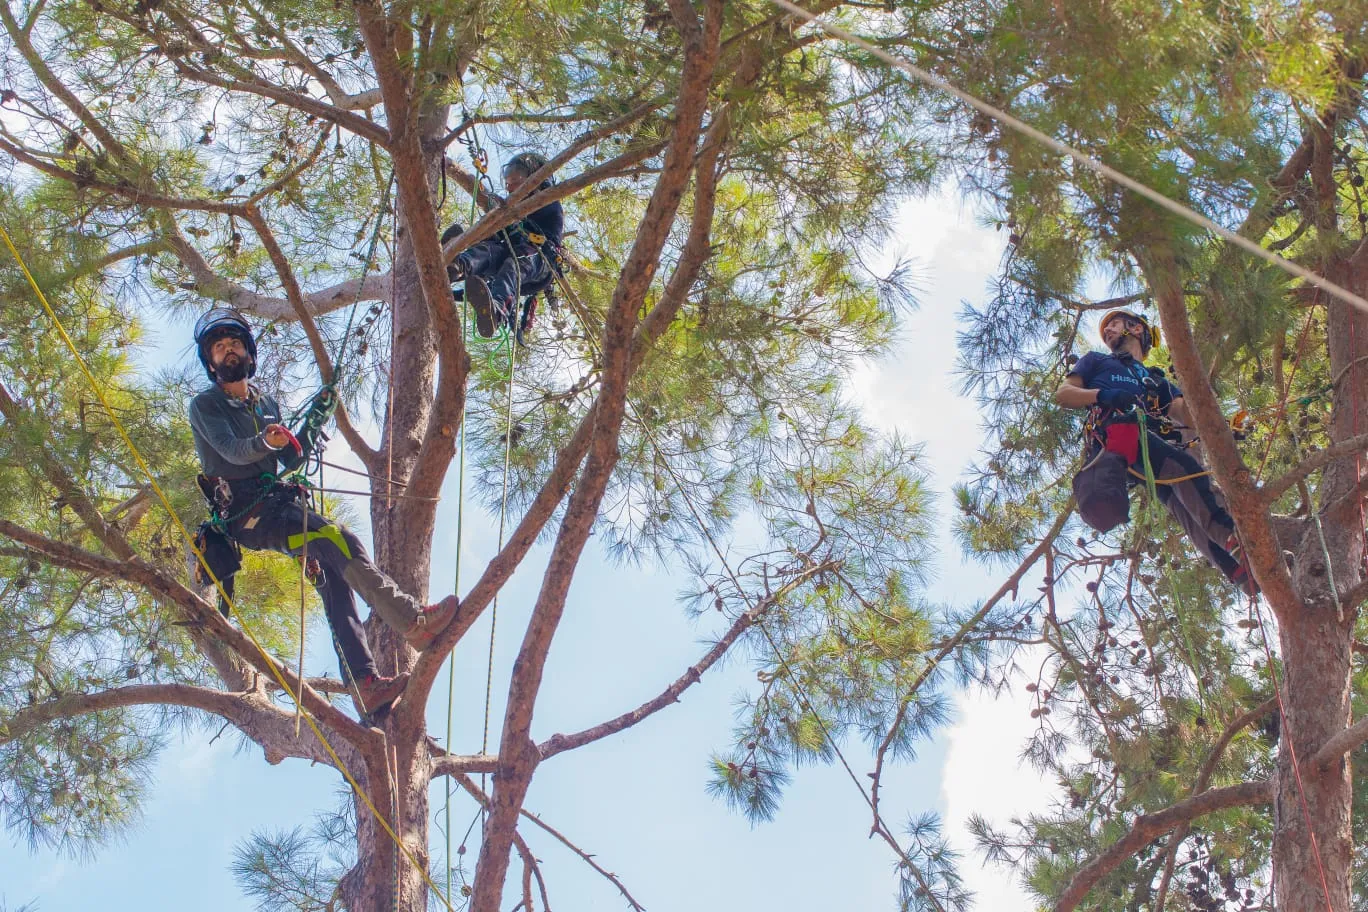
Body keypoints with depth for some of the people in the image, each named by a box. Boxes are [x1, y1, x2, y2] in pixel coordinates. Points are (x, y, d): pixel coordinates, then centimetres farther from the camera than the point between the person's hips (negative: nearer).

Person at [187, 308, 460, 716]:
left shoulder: (265, 403, 22)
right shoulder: (204, 406, 1)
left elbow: (291, 459, 20)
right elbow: (230, 450, -18)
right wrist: (264, 442, -38)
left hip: (277, 503, 7)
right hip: (244, 514, -6)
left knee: (332, 572, -14)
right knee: (339, 539, -25)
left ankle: (365, 684, -22)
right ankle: (413, 622, -28)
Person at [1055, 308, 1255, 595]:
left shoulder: (1155, 379, 40)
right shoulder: (1097, 361, 33)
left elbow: (1189, 418, 24)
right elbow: (1062, 394, 15)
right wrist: (1102, 394, -4)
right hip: (1112, 434, -4)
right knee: (1186, 467, -33)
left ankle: (1242, 571, -47)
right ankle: (1235, 539, -52)